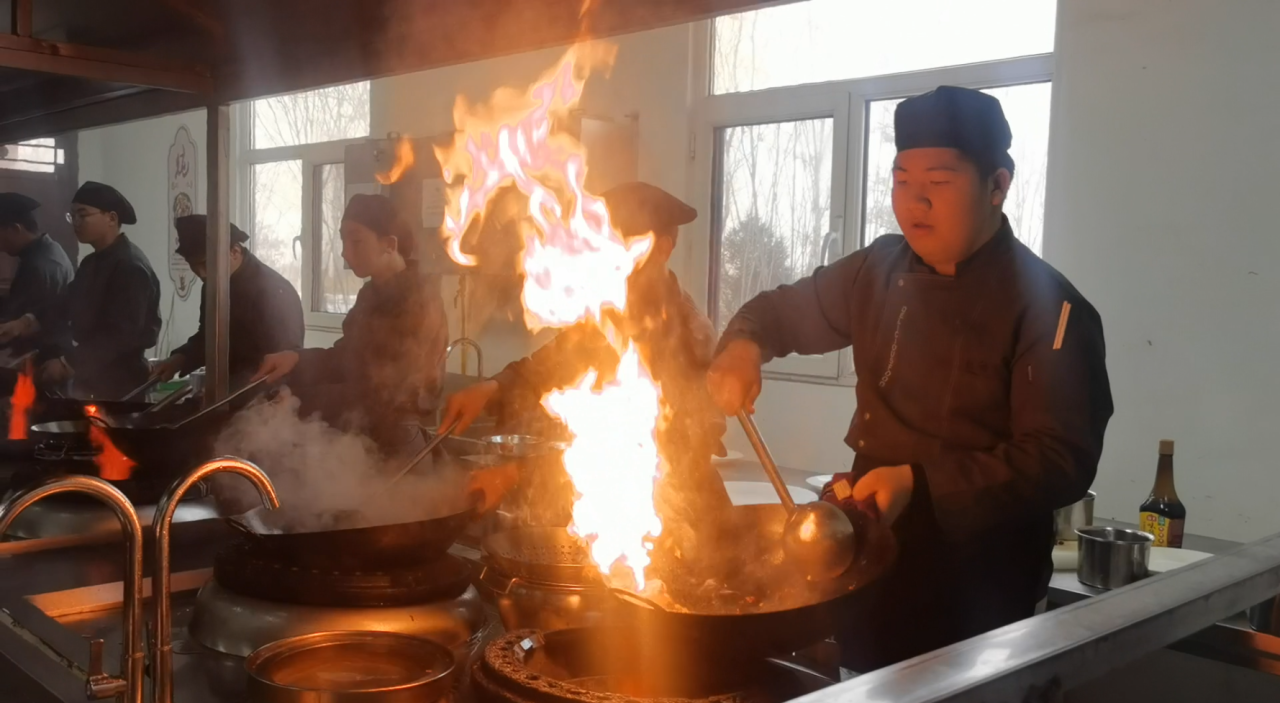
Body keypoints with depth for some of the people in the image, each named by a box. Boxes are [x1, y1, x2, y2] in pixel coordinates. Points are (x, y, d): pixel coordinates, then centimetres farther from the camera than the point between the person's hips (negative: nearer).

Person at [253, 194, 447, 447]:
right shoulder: (373, 293, 11)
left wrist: (303, 399, -15)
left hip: (395, 438, -7)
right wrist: (296, 358, -8)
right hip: (362, 425, 7)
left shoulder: (419, 299, -15)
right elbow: (346, 359, 10)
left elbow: (389, 393, -19)